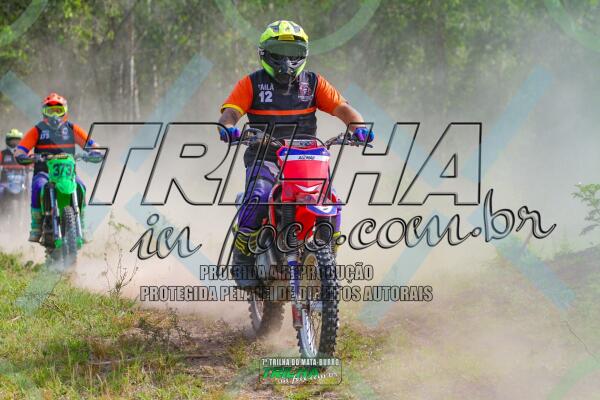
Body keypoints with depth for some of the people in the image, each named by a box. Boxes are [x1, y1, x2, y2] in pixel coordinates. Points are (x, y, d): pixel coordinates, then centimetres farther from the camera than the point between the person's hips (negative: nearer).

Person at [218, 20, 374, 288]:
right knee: (257, 200, -30)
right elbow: (229, 111, -9)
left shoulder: (313, 83, 9)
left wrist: (357, 125, -22)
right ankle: (242, 261, -13)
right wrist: (228, 126, -34)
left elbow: (341, 107, 1)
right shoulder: (252, 84, 3)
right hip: (264, 158, -2)